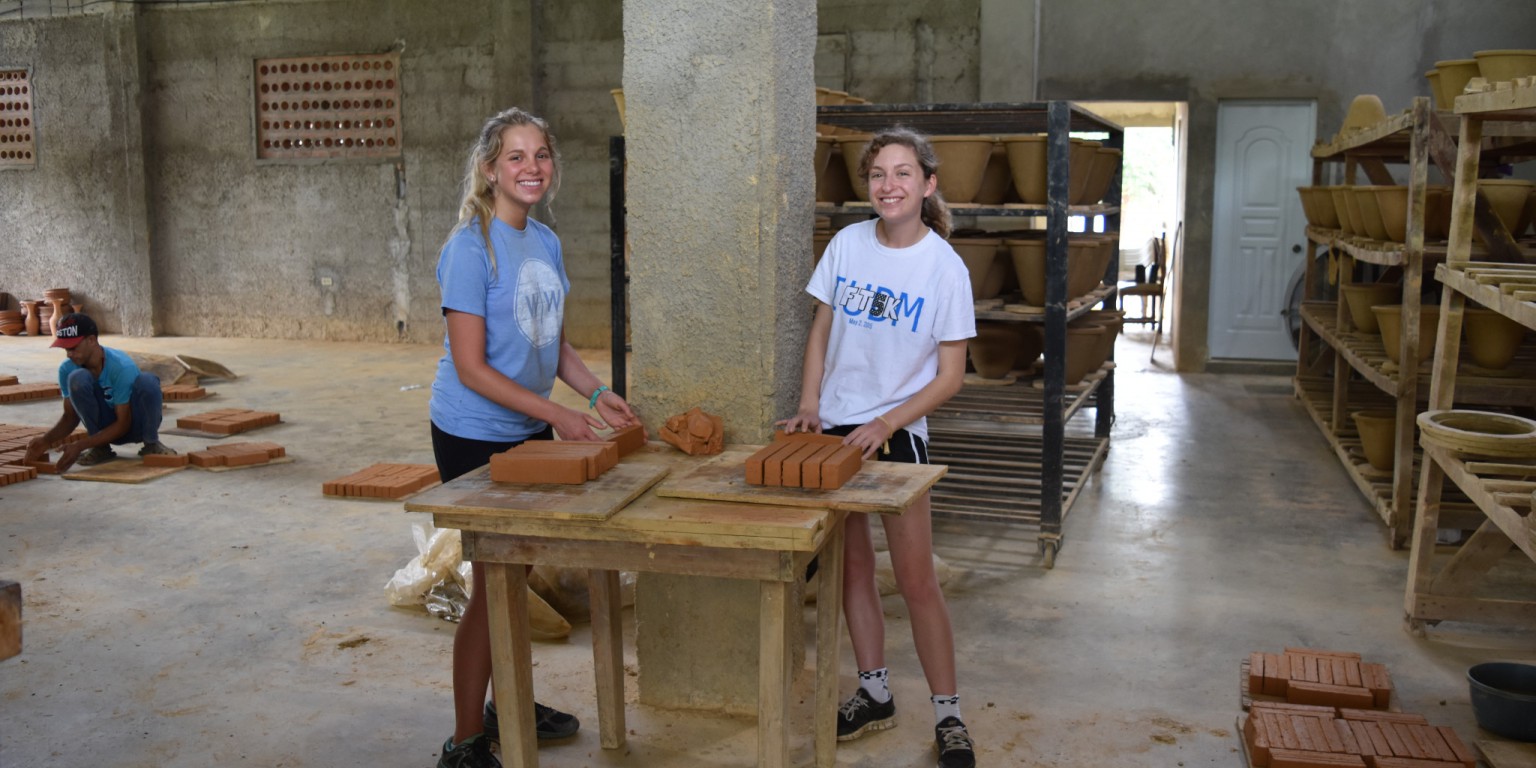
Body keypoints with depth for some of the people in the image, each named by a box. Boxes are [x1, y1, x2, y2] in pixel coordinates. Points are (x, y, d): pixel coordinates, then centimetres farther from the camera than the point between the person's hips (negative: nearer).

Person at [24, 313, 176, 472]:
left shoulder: (121, 366, -26)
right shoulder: (67, 369, -13)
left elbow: (123, 424, -23)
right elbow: (70, 415, -2)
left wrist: (80, 445, -30)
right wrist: (47, 439, -22)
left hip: (135, 424, -3)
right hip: (105, 426, 3)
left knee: (147, 381, -35)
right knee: (77, 379, -25)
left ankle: (151, 443, -10)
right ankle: (100, 447, -8)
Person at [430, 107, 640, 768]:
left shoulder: (546, 243, 5)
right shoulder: (470, 248, -18)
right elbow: (471, 367, -20)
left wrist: (597, 392, -1)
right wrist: (557, 412, -22)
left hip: (531, 434, 7)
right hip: (476, 438, -7)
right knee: (492, 584, -2)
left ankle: (507, 704, 35)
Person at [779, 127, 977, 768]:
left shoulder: (945, 267, -10)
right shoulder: (847, 244, 0)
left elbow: (949, 377, -8)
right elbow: (821, 334, 9)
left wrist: (884, 425, -17)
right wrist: (809, 408, -3)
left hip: (896, 434, -4)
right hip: (833, 428, 4)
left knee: (916, 580, -2)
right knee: (851, 568, 12)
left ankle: (948, 716, 14)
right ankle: (874, 696, 29)